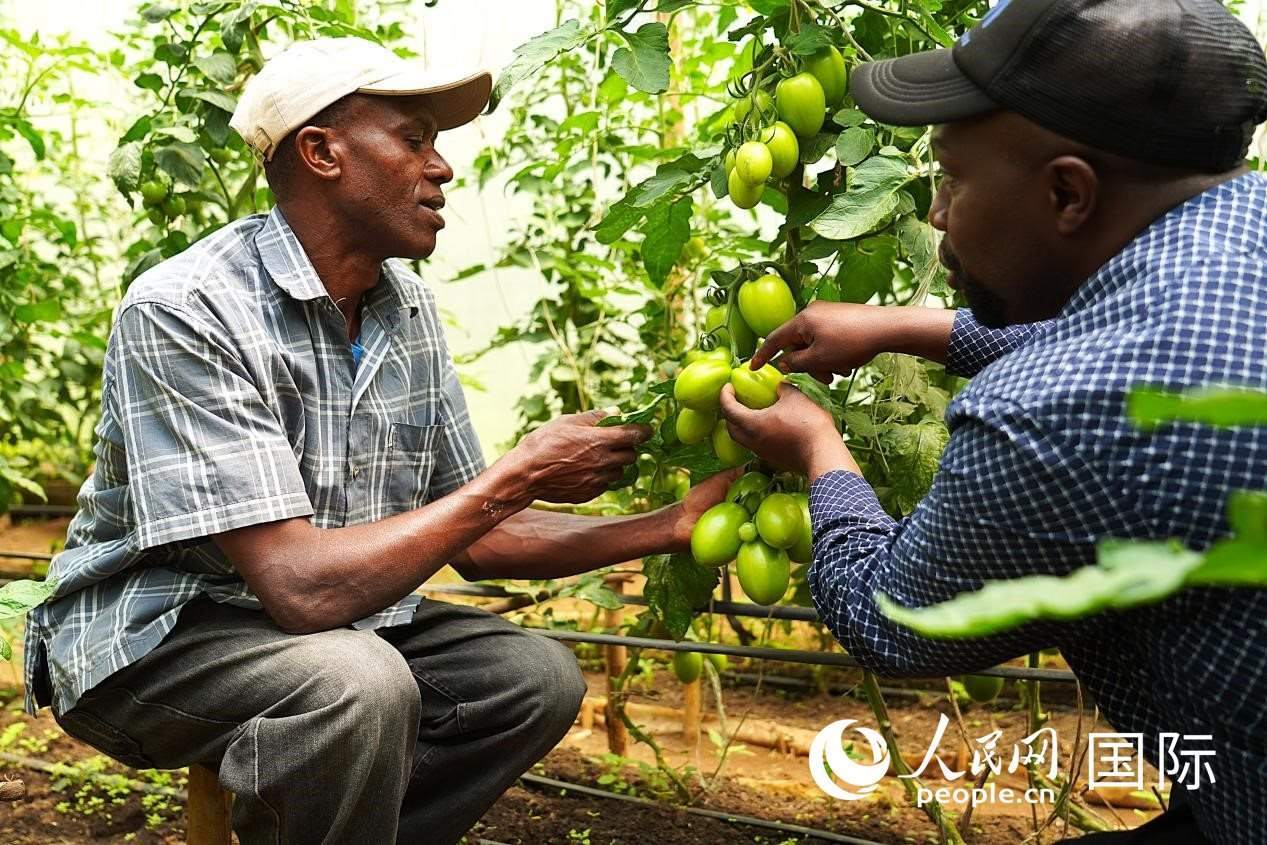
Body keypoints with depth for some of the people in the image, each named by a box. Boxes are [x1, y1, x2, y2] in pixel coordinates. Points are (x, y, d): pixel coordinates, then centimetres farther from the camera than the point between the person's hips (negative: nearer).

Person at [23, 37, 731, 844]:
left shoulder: (410, 309, -1)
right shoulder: (185, 313, -24)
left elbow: (474, 536, 5)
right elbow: (302, 586, -30)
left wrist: (668, 527, -5)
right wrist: (520, 476, -23)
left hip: (333, 624, 7)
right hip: (155, 637, -7)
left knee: (537, 678, -5)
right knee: (359, 685, -33)